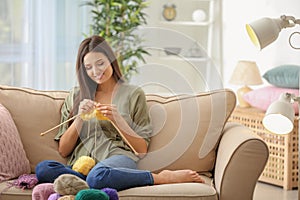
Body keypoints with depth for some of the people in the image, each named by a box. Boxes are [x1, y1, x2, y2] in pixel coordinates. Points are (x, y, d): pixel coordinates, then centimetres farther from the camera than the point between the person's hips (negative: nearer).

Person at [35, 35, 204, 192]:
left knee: (98, 176, -41)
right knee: (43, 168, -31)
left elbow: (141, 150, 8)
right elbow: (63, 150, 14)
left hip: (118, 160, -3)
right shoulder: (75, 96, 20)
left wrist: (119, 121, -7)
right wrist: (80, 118, -1)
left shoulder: (133, 94, 13)